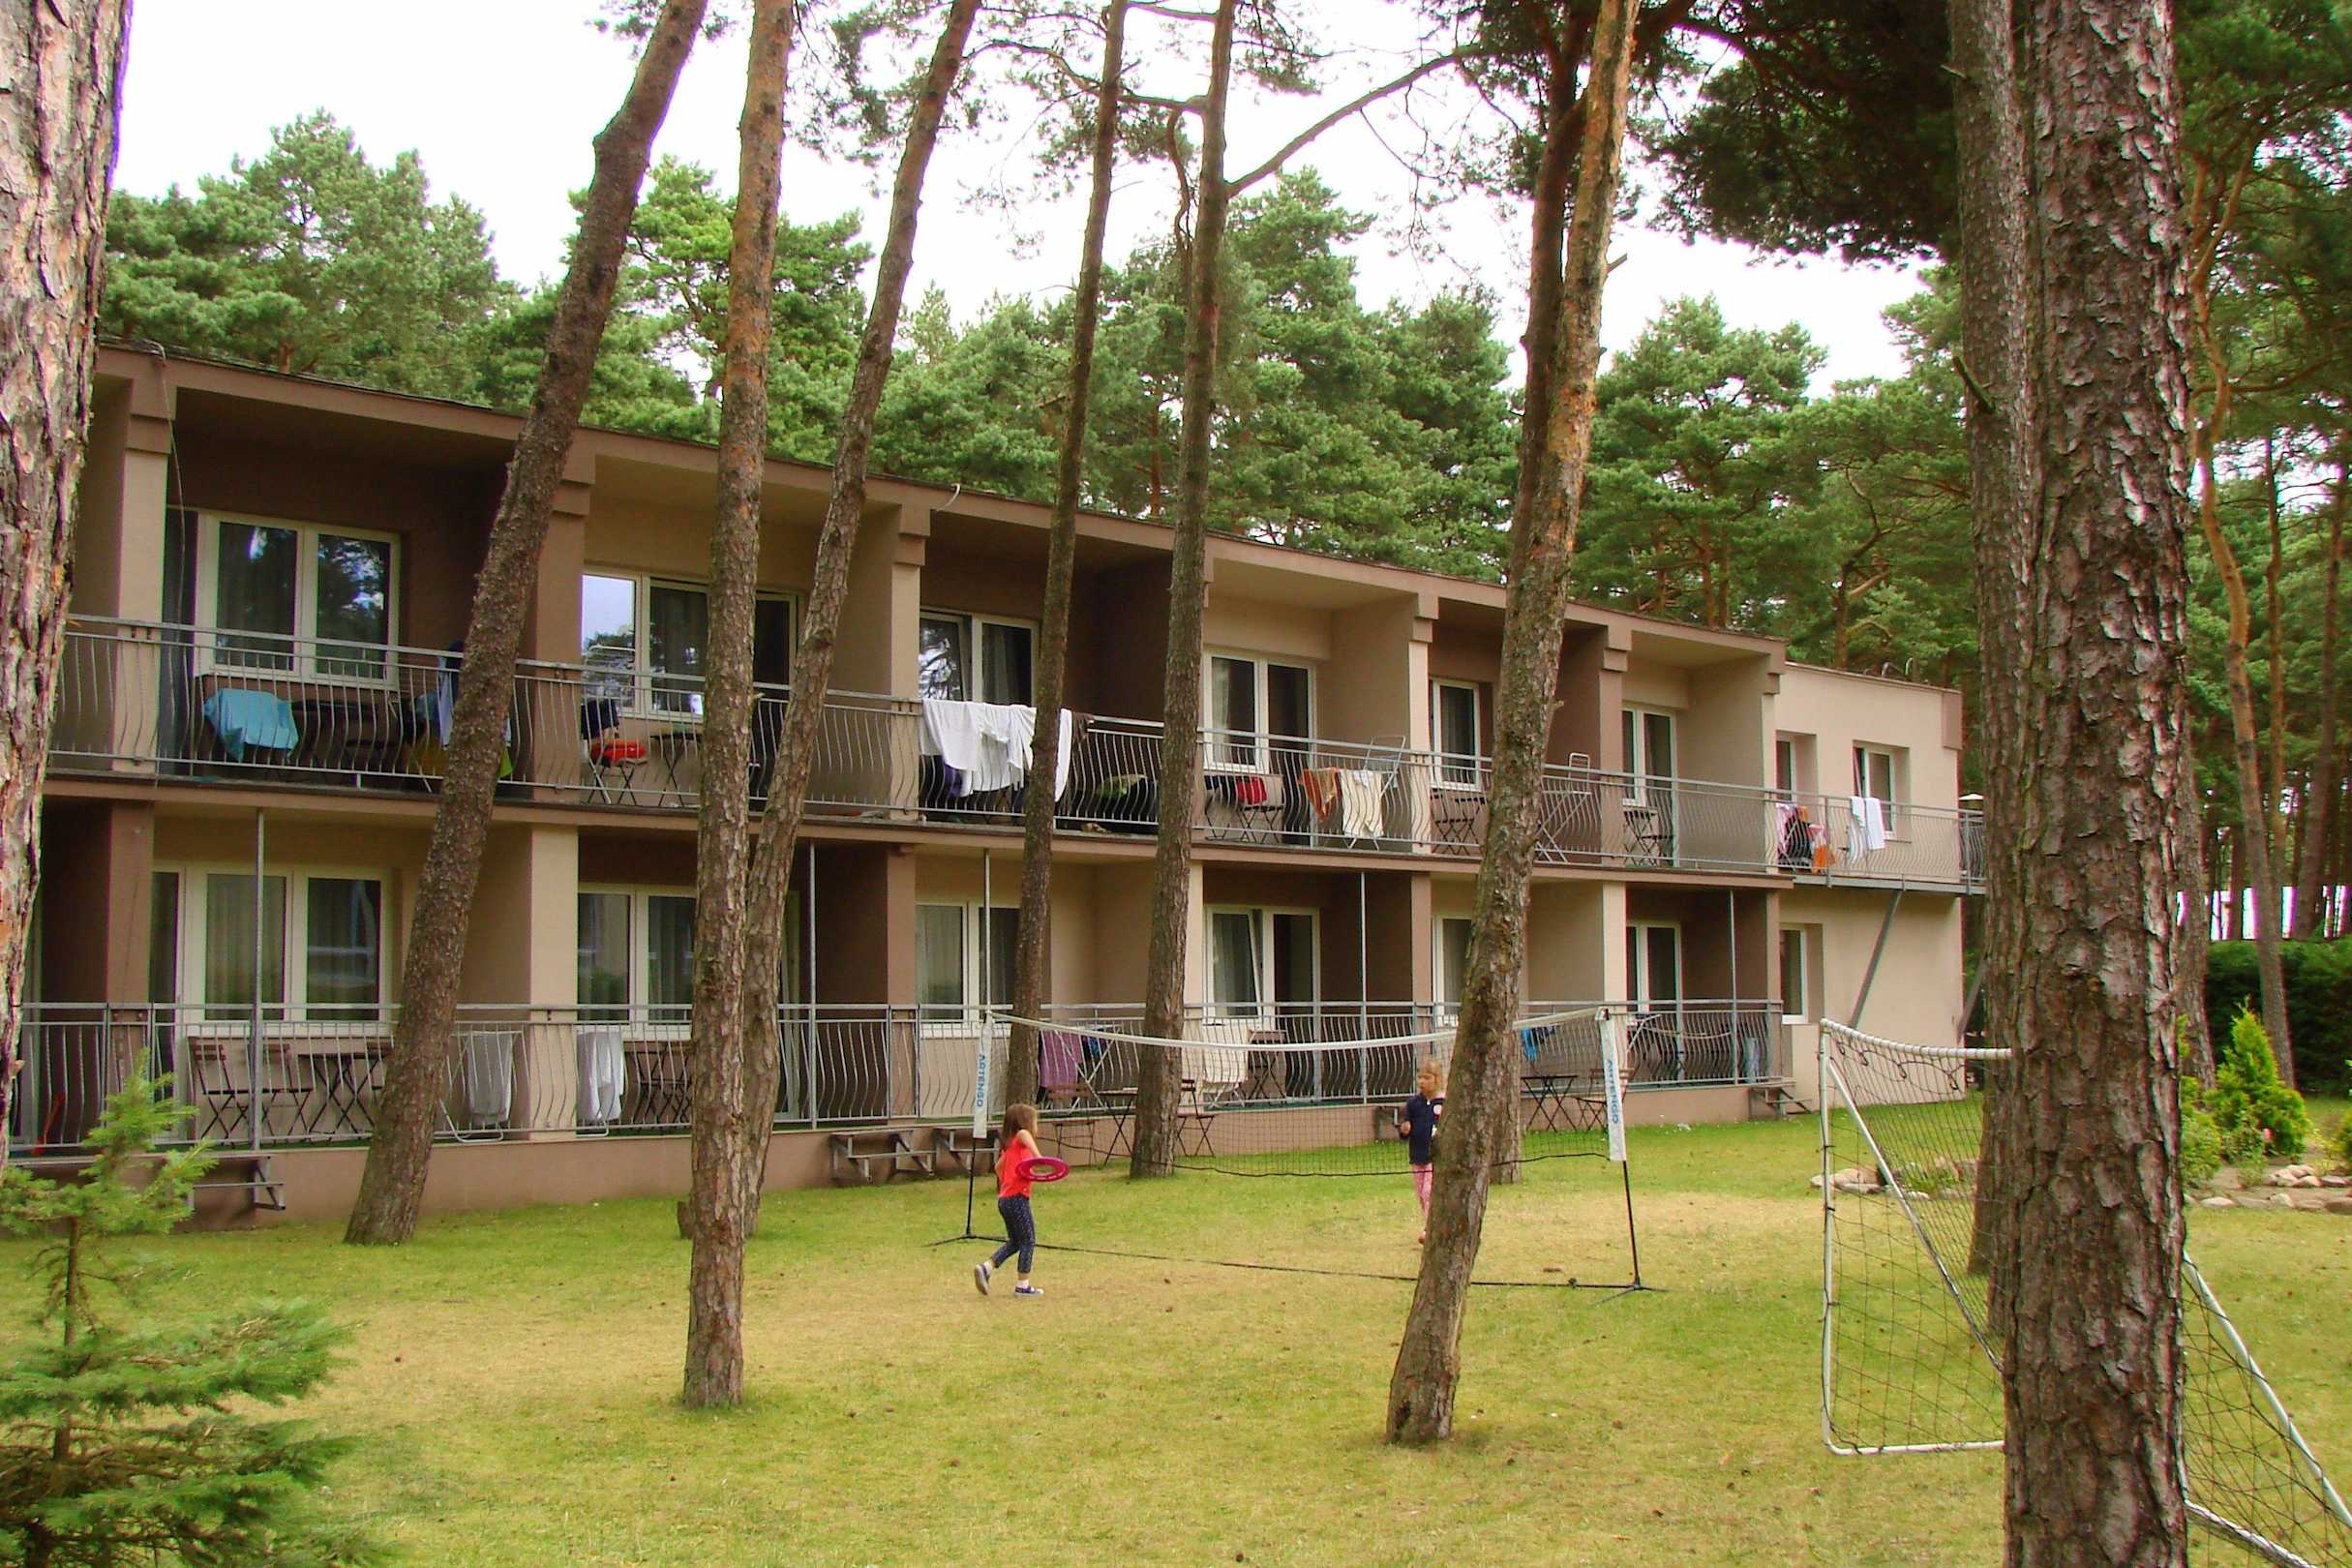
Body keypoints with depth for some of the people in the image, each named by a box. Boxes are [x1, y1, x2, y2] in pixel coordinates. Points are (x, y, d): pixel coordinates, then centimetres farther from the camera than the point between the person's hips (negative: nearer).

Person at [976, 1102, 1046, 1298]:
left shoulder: (1009, 1145, 18)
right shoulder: (1020, 1139, -6)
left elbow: (999, 1166, 29)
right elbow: (1024, 1133, -30)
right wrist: (1037, 1154, -38)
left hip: (1004, 1199, 9)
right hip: (1017, 1198, -9)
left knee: (1014, 1242, 19)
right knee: (1028, 1241, 1)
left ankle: (986, 1268, 7)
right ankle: (1022, 1285, 3)